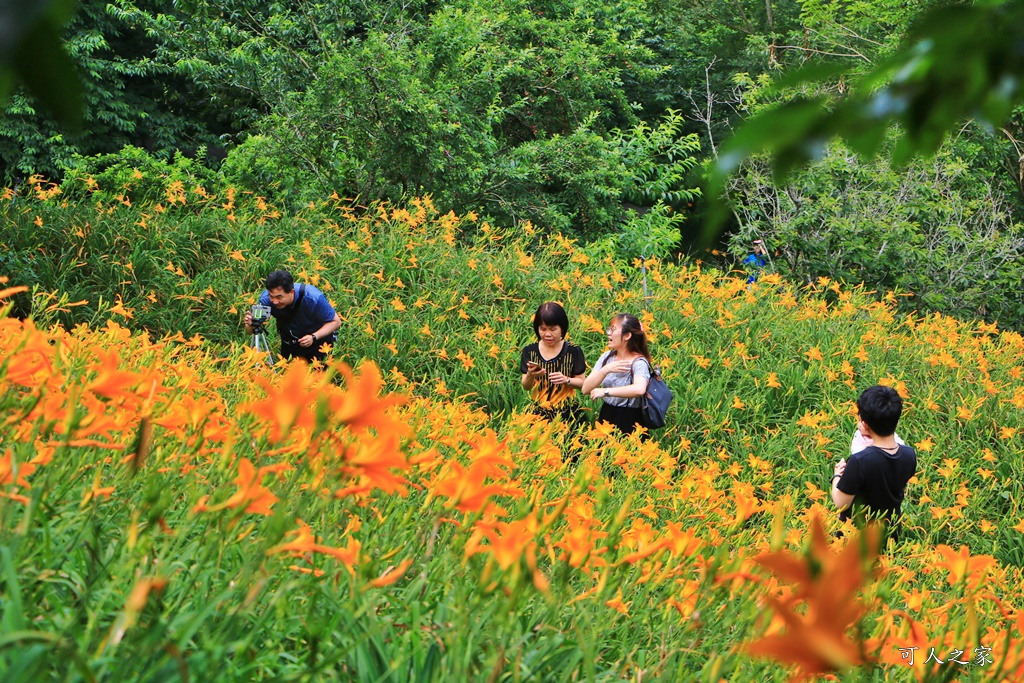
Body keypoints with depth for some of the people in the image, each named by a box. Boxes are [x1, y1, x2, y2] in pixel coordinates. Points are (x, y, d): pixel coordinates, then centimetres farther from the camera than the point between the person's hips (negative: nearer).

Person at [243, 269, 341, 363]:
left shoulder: (313, 297, -35)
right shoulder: (266, 298, -26)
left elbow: (336, 322, -22)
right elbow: (250, 331, -19)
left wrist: (314, 337, -37)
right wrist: (250, 324, -43)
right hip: (290, 344, 3)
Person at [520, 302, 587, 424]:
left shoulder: (573, 351, -7)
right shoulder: (529, 351, -2)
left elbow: (581, 382, -1)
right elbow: (526, 387, 1)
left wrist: (566, 380, -20)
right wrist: (530, 376, -19)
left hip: (567, 412, -1)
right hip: (539, 413, 1)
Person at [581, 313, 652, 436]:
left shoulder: (639, 363, -14)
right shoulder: (607, 357, 3)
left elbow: (639, 389, -37)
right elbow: (586, 389, -5)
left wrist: (605, 391, -29)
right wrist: (606, 370, -19)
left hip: (628, 423, -5)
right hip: (605, 416, 5)